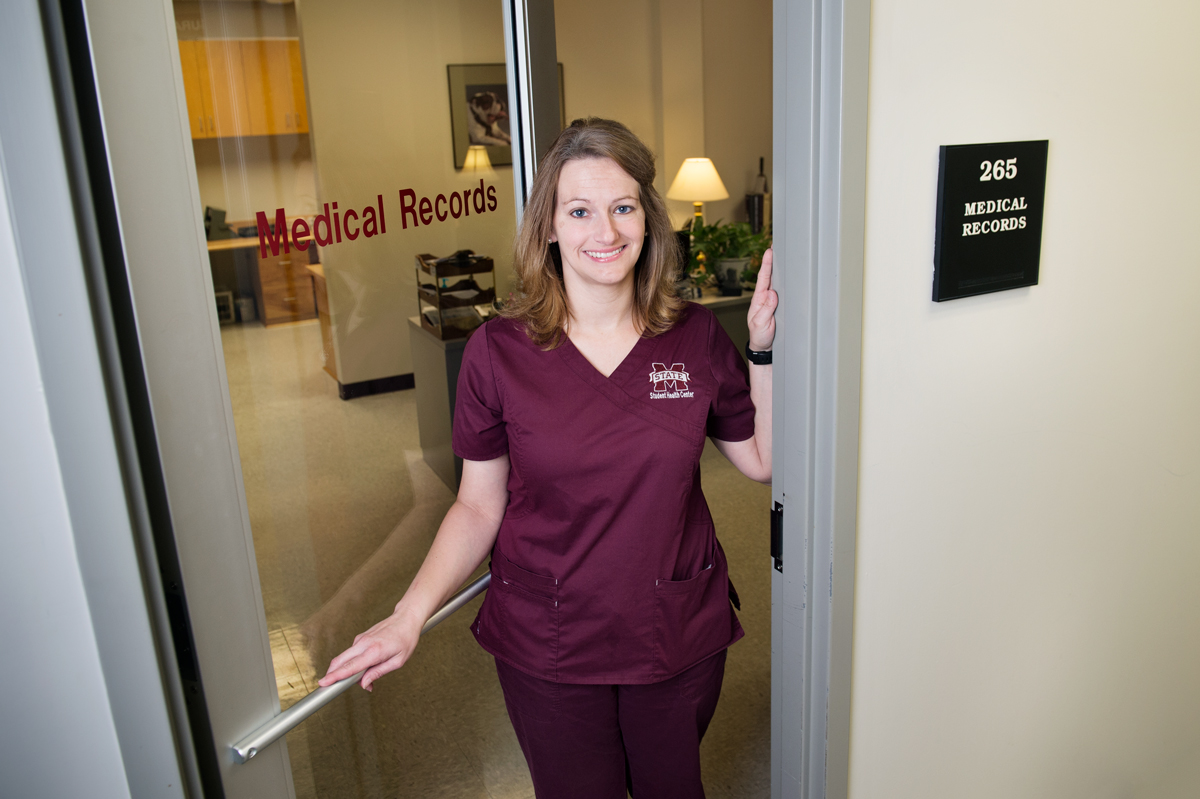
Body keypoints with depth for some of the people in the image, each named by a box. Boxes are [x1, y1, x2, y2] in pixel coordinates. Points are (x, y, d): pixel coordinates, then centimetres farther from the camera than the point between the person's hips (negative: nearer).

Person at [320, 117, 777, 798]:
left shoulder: (696, 336, -7)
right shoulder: (499, 351, -12)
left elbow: (763, 461, 1)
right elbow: (479, 506, -6)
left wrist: (765, 349, -9)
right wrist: (410, 613, -17)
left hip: (682, 639, 2)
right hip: (547, 650, -1)